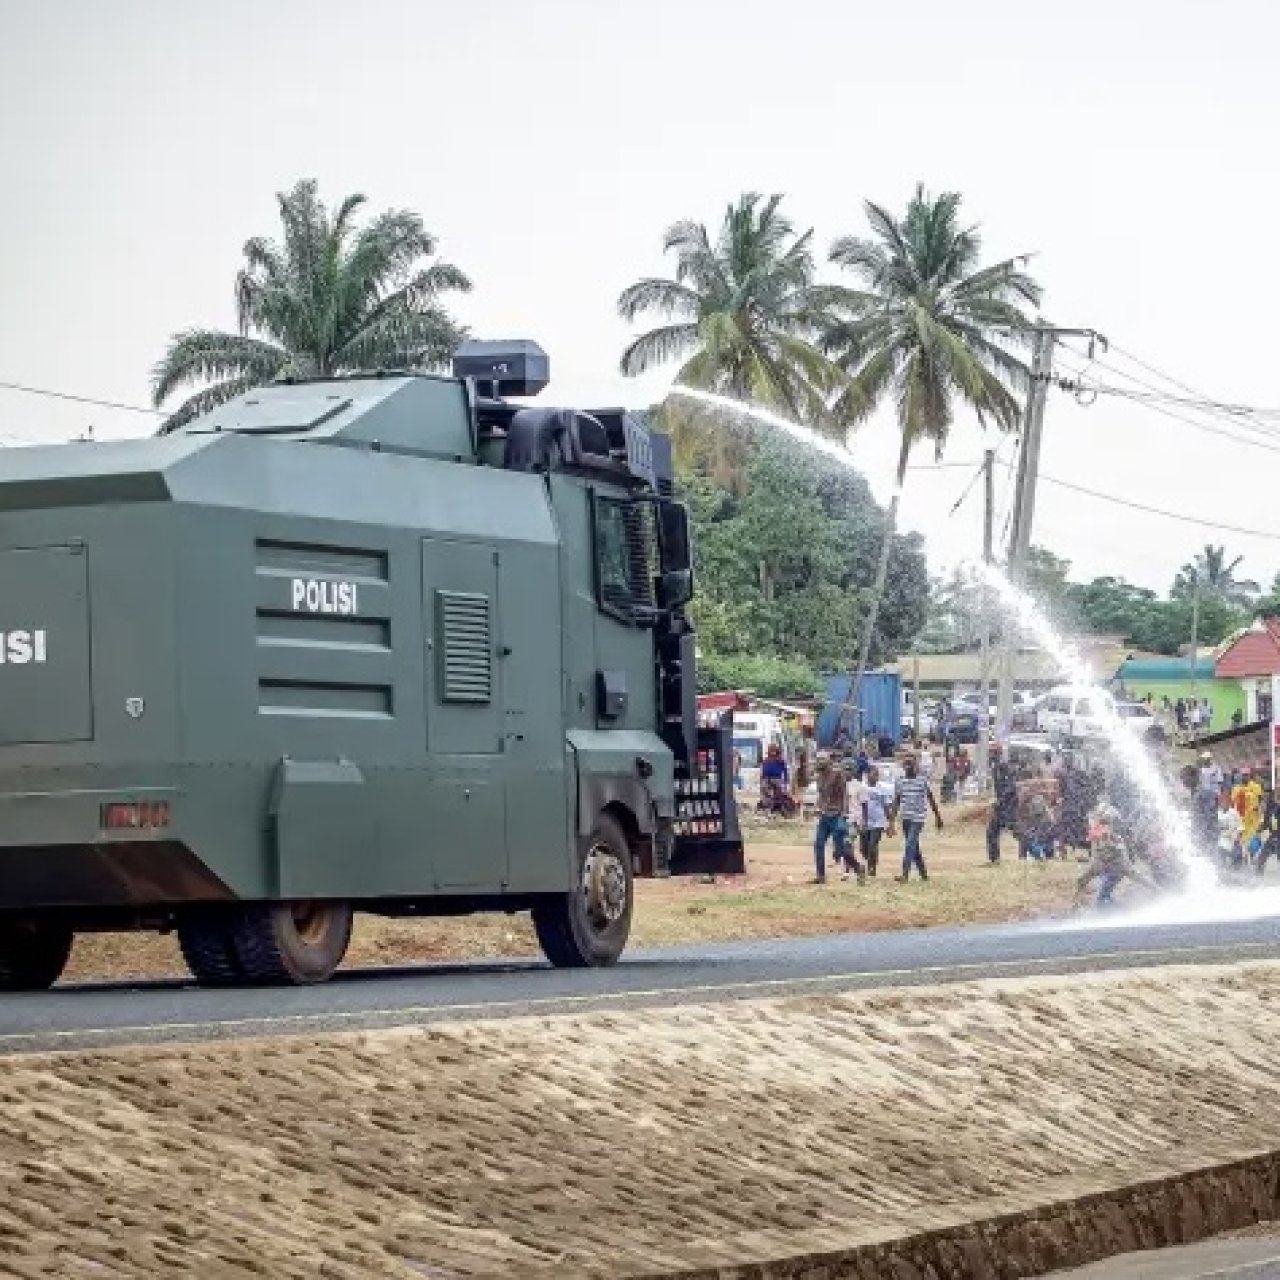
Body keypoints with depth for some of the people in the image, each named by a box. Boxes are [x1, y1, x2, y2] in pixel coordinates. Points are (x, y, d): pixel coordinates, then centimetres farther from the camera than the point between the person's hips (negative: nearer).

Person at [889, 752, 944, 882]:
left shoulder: (922, 781, -3)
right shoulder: (900, 782, 6)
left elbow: (931, 800, 5)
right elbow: (896, 803, 7)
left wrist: (938, 817, 9)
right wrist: (891, 822, 4)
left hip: (918, 818, -5)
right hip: (906, 818, 5)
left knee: (910, 845, -14)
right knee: (914, 847, 12)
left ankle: (905, 874, -17)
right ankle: (923, 873, 25)